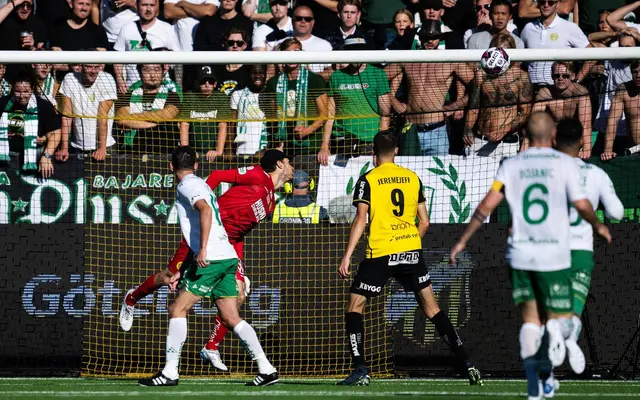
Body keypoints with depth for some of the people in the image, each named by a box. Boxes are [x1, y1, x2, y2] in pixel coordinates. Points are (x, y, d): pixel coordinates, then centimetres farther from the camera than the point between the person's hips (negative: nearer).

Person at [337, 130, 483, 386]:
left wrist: (347, 257, -14)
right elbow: (424, 223, 10)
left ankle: (360, 370, -5)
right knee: (431, 307, 12)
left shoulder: (368, 180, -3)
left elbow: (361, 220, -13)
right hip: (412, 251, 4)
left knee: (354, 307, 7)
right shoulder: (413, 178, 9)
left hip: (380, 253, -4)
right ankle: (465, 363, 7)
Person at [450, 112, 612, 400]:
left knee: (530, 319, 12)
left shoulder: (511, 165, 4)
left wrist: (462, 241, 6)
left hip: (521, 254, 2)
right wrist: (598, 227, 17)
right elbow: (582, 206, -5)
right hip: (555, 255, -2)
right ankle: (554, 333, -30)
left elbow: (487, 205, -2)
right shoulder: (565, 163, -3)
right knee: (559, 317, 9)